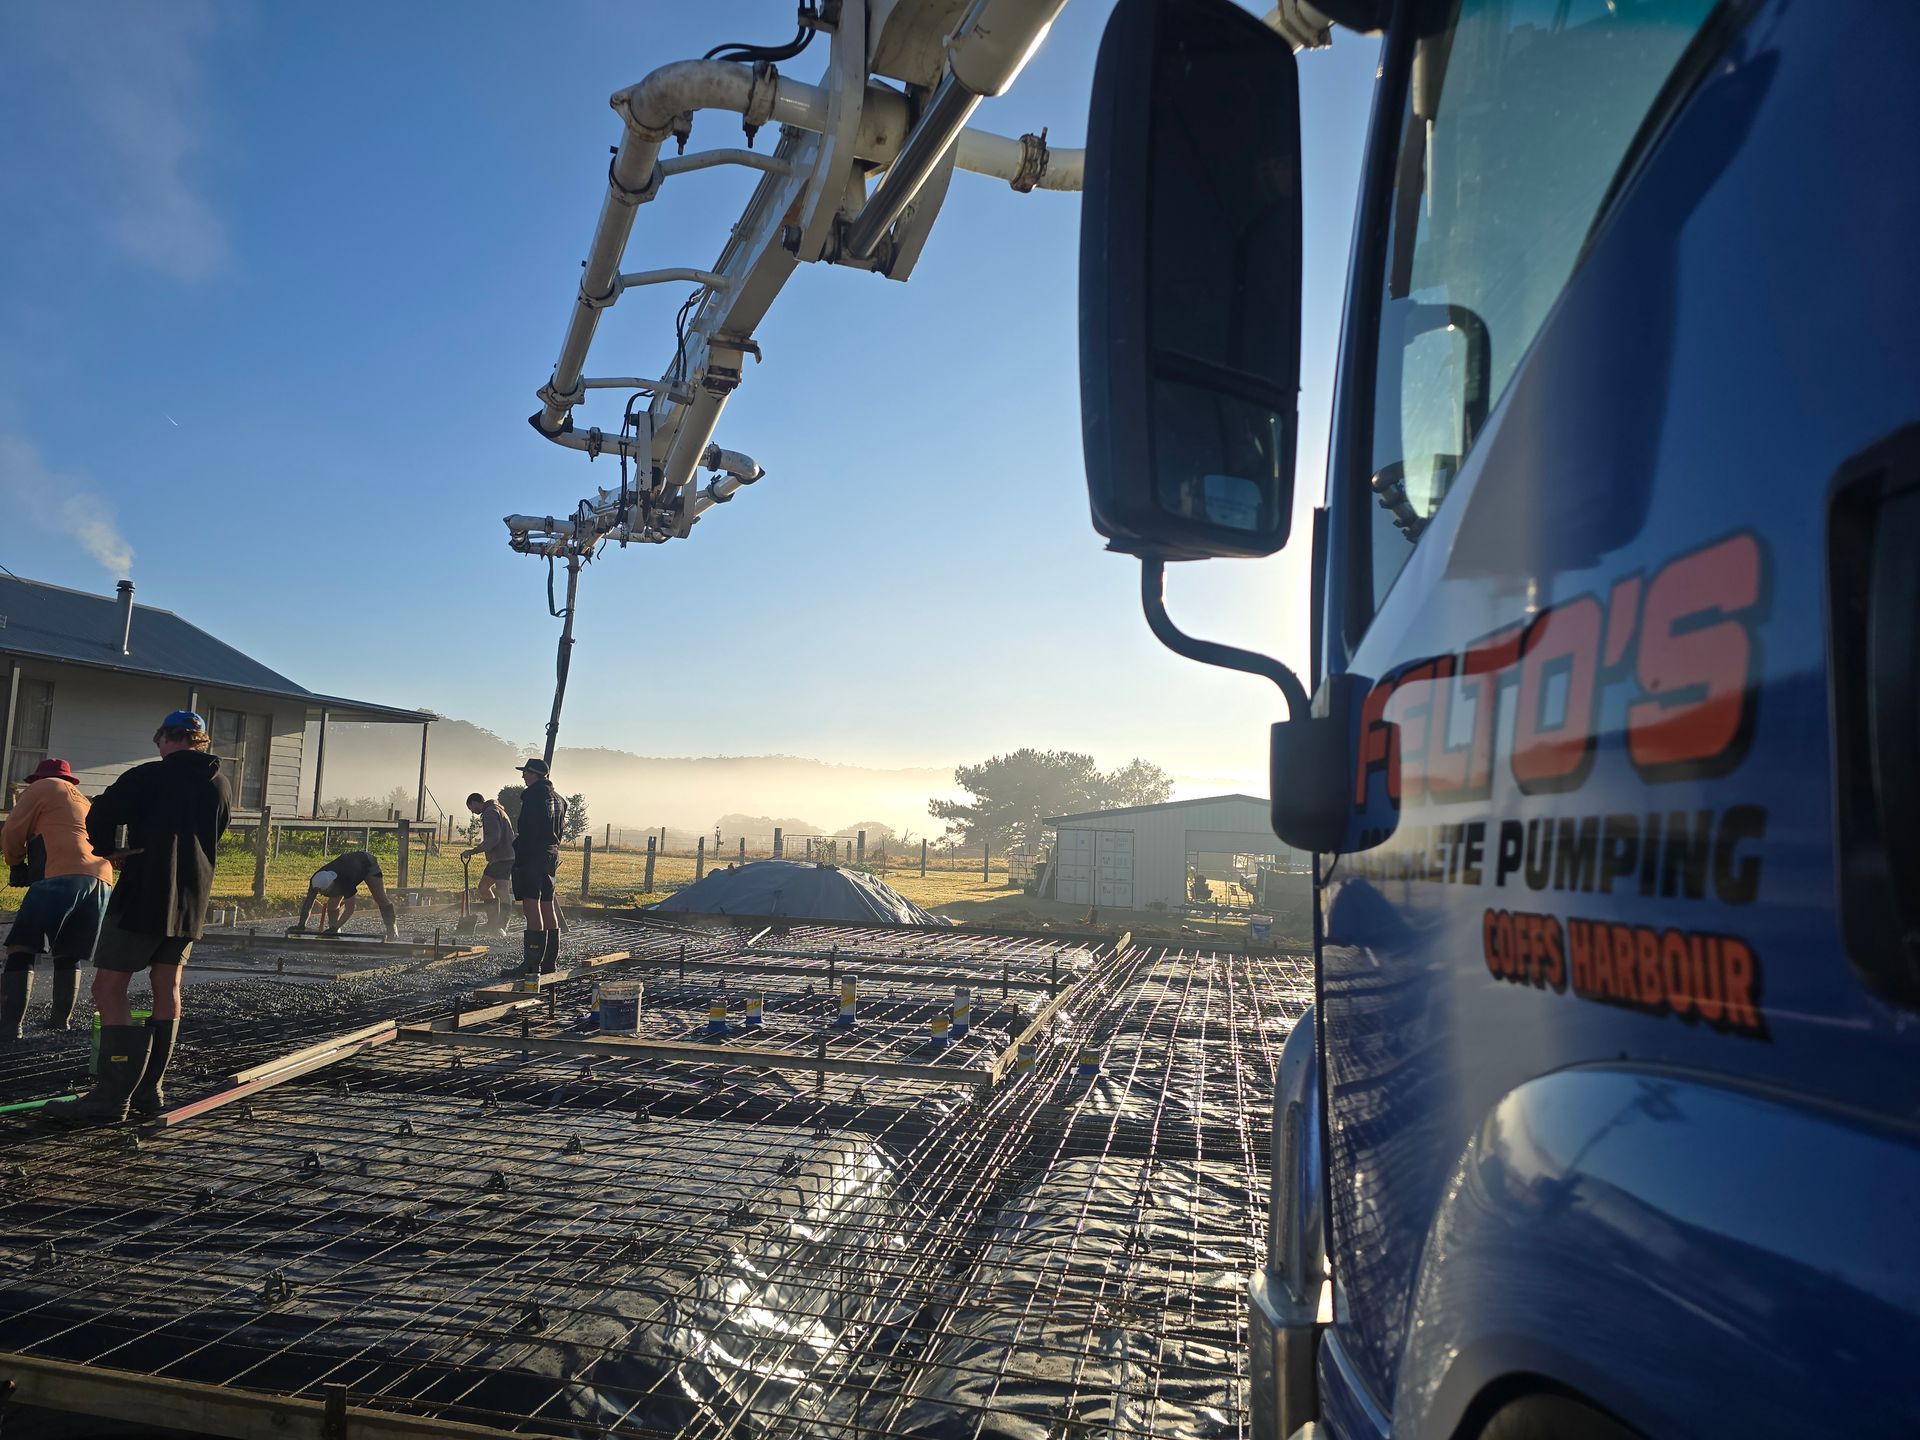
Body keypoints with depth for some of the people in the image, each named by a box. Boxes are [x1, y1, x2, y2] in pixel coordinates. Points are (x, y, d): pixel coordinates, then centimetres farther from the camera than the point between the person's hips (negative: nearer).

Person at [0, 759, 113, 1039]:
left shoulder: (42, 788, 16)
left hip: (63, 875, -7)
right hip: (102, 879, 7)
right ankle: (60, 1019, 18)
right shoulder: (83, 801, 36)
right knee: (67, 954, 20)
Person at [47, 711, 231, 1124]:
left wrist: (107, 850, 8)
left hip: (142, 896, -7)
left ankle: (112, 1097, -8)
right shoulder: (221, 786, 10)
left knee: (108, 989, -3)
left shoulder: (149, 777, -9)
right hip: (192, 901, 7)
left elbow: (100, 816, -13)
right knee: (167, 986, 13)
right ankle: (149, 1090, 17)